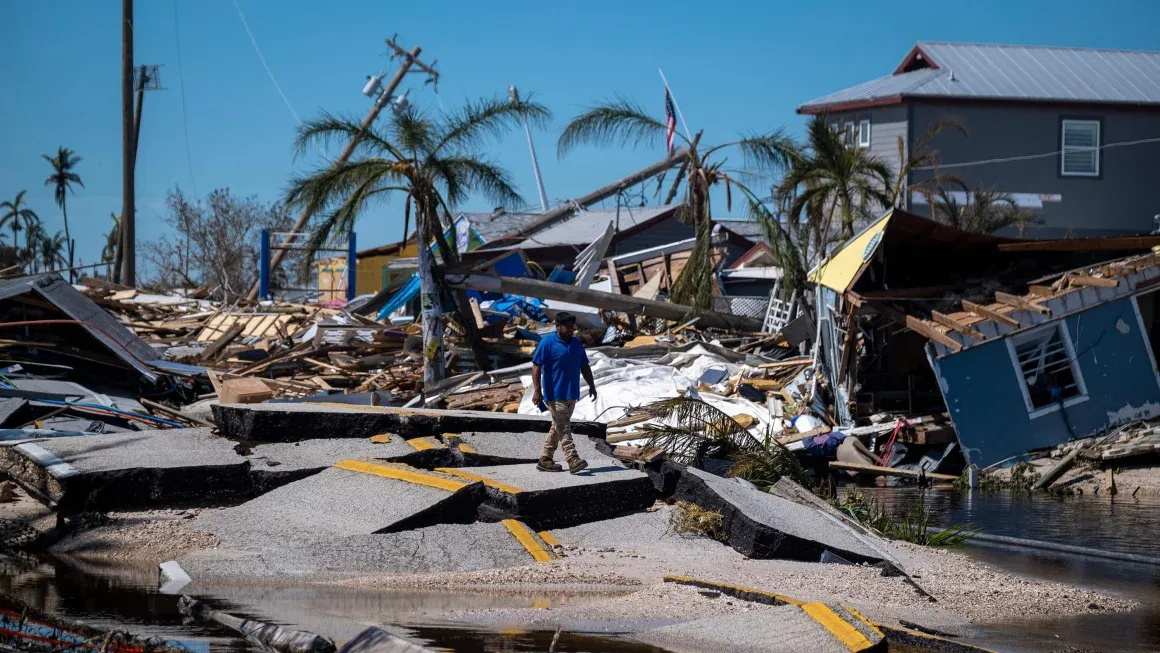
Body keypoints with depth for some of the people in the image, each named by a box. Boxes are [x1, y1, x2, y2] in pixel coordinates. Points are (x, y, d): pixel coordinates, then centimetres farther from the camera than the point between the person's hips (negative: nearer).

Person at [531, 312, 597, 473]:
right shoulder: (547, 343, -8)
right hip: (555, 394, -7)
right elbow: (536, 366, -11)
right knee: (563, 426, -11)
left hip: (571, 394, 7)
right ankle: (572, 460, -17)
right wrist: (537, 390, -18)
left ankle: (545, 460, 17)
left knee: (558, 426, 10)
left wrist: (591, 386, 14)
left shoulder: (576, 343, 13)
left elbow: (584, 366, 20)